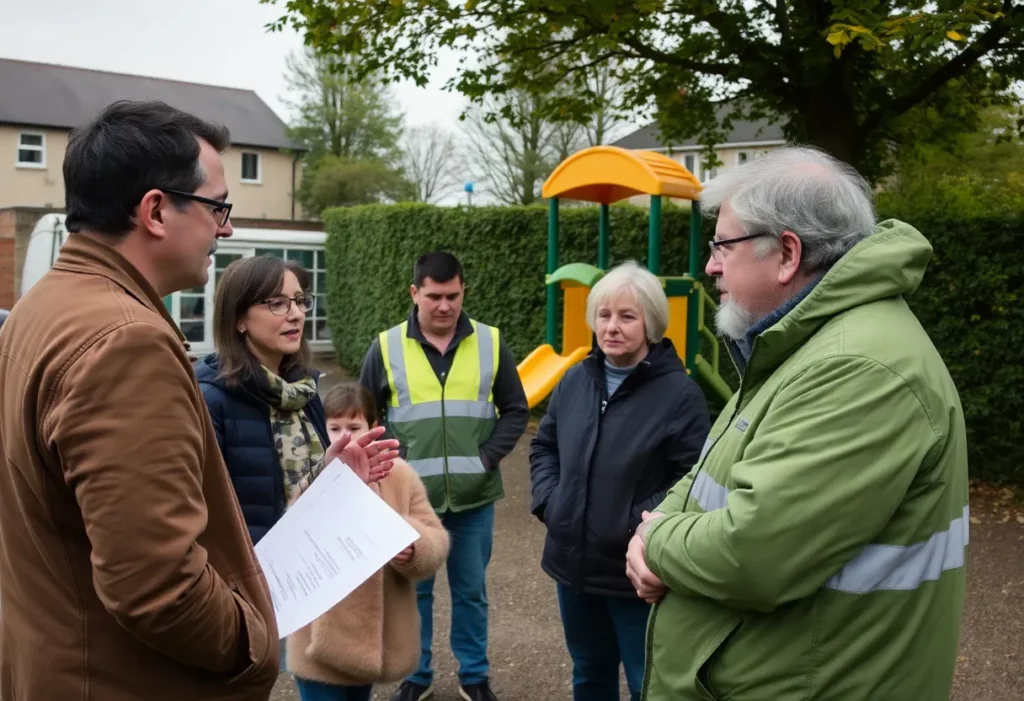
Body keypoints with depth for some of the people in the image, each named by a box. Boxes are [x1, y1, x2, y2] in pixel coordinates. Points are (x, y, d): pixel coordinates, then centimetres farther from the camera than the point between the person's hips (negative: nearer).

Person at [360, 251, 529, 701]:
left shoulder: (490, 343, 1)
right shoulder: (387, 347, -2)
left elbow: (516, 410, 6)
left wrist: (487, 458, -6)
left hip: (474, 497, 1)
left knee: (471, 590, 13)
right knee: (412, 589, 11)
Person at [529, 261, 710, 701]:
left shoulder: (679, 392, -15)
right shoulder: (575, 380, 5)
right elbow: (544, 447, 16)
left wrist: (645, 525, -22)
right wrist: (548, 501, 1)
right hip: (573, 562, 6)